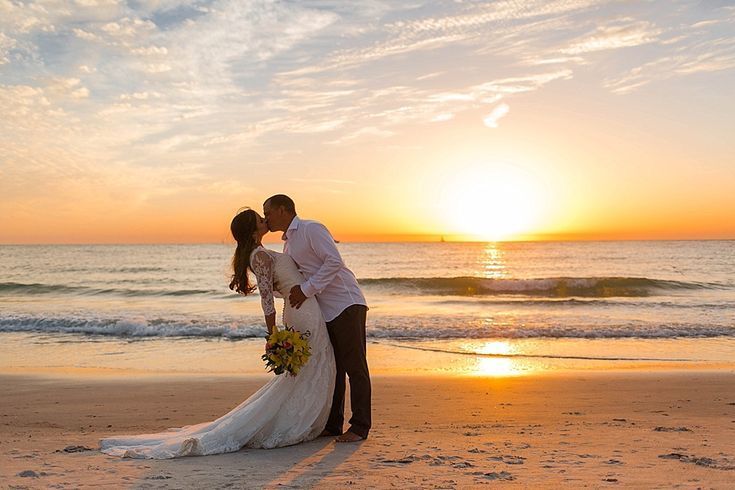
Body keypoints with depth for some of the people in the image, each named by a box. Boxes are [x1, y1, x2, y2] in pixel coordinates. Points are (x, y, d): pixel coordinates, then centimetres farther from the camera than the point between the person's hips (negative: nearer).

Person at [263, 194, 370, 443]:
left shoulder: (312, 229, -9)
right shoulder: (288, 244, 19)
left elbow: (334, 261, -20)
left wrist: (306, 289, -20)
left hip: (346, 304, -9)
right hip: (325, 310, 9)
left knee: (354, 365, -3)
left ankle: (360, 427, 2)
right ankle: (333, 424, 20)